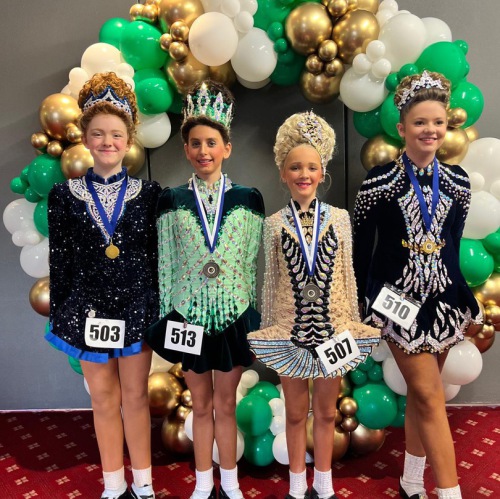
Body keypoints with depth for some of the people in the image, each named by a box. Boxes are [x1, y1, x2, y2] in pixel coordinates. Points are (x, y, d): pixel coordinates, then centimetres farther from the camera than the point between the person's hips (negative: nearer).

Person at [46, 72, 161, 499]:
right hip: (88, 309, 1)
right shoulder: (64, 195, -1)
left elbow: (157, 256, 0)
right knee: (104, 400, 14)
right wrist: (60, 316, 2)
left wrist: (159, 311, 0)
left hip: (136, 307, -1)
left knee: (136, 397, 11)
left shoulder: (148, 193, -3)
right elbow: (60, 262, 2)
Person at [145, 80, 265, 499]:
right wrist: (166, 315, 0)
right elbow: (166, 263, 1)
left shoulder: (248, 198, -3)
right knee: (201, 405, 15)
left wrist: (256, 314, 0)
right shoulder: (172, 201, -2)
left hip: (233, 314, 0)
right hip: (188, 315, 1)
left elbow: (256, 260, 0)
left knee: (225, 404, 14)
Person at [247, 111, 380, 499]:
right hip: (290, 328, 0)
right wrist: (268, 329, 2)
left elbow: (348, 275, 2)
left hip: (332, 326, 1)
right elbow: (271, 280, 1)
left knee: (326, 412, 16)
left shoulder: (339, 218, -1)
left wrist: (354, 326, 3)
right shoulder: (274, 223, -3)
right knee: (296, 413, 15)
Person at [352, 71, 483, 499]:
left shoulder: (457, 182, 4)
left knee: (421, 393, 14)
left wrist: (458, 294, 13)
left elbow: (453, 242, 11)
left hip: (443, 298, 5)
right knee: (431, 396, -5)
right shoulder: (380, 181, -9)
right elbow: (361, 244, -4)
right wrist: (362, 300, -2)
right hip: (399, 298, -4)